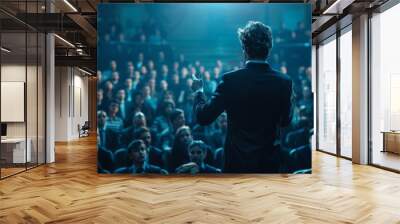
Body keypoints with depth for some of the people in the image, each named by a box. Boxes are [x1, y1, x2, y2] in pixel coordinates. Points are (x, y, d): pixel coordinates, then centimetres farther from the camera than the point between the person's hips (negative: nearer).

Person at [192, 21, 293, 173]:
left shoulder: (230, 80, -17)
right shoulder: (284, 82, -8)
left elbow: (203, 117, -10)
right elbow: (285, 122, 6)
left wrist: (199, 91, 6)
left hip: (237, 162, -2)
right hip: (269, 163, 3)